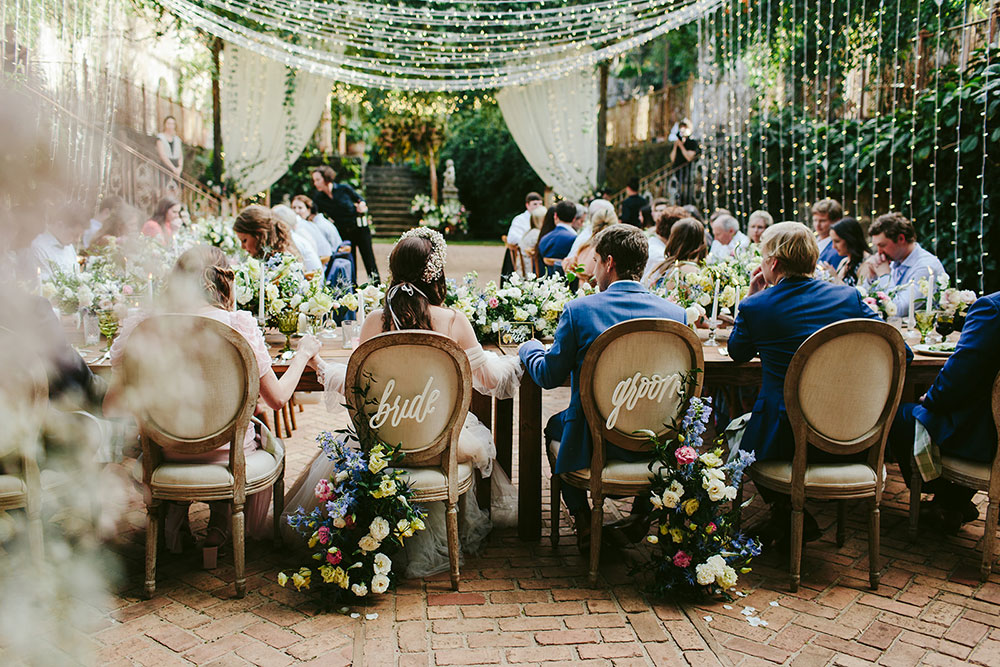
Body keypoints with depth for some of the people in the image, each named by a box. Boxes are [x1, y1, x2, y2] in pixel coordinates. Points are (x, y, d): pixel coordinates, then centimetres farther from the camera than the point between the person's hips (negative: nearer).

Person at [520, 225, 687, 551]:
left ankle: (583, 521, 25)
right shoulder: (674, 313, -6)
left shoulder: (579, 310, -14)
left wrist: (529, 348, 16)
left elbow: (549, 376, -5)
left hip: (593, 441, -2)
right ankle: (641, 515, 31)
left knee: (556, 424, 30)